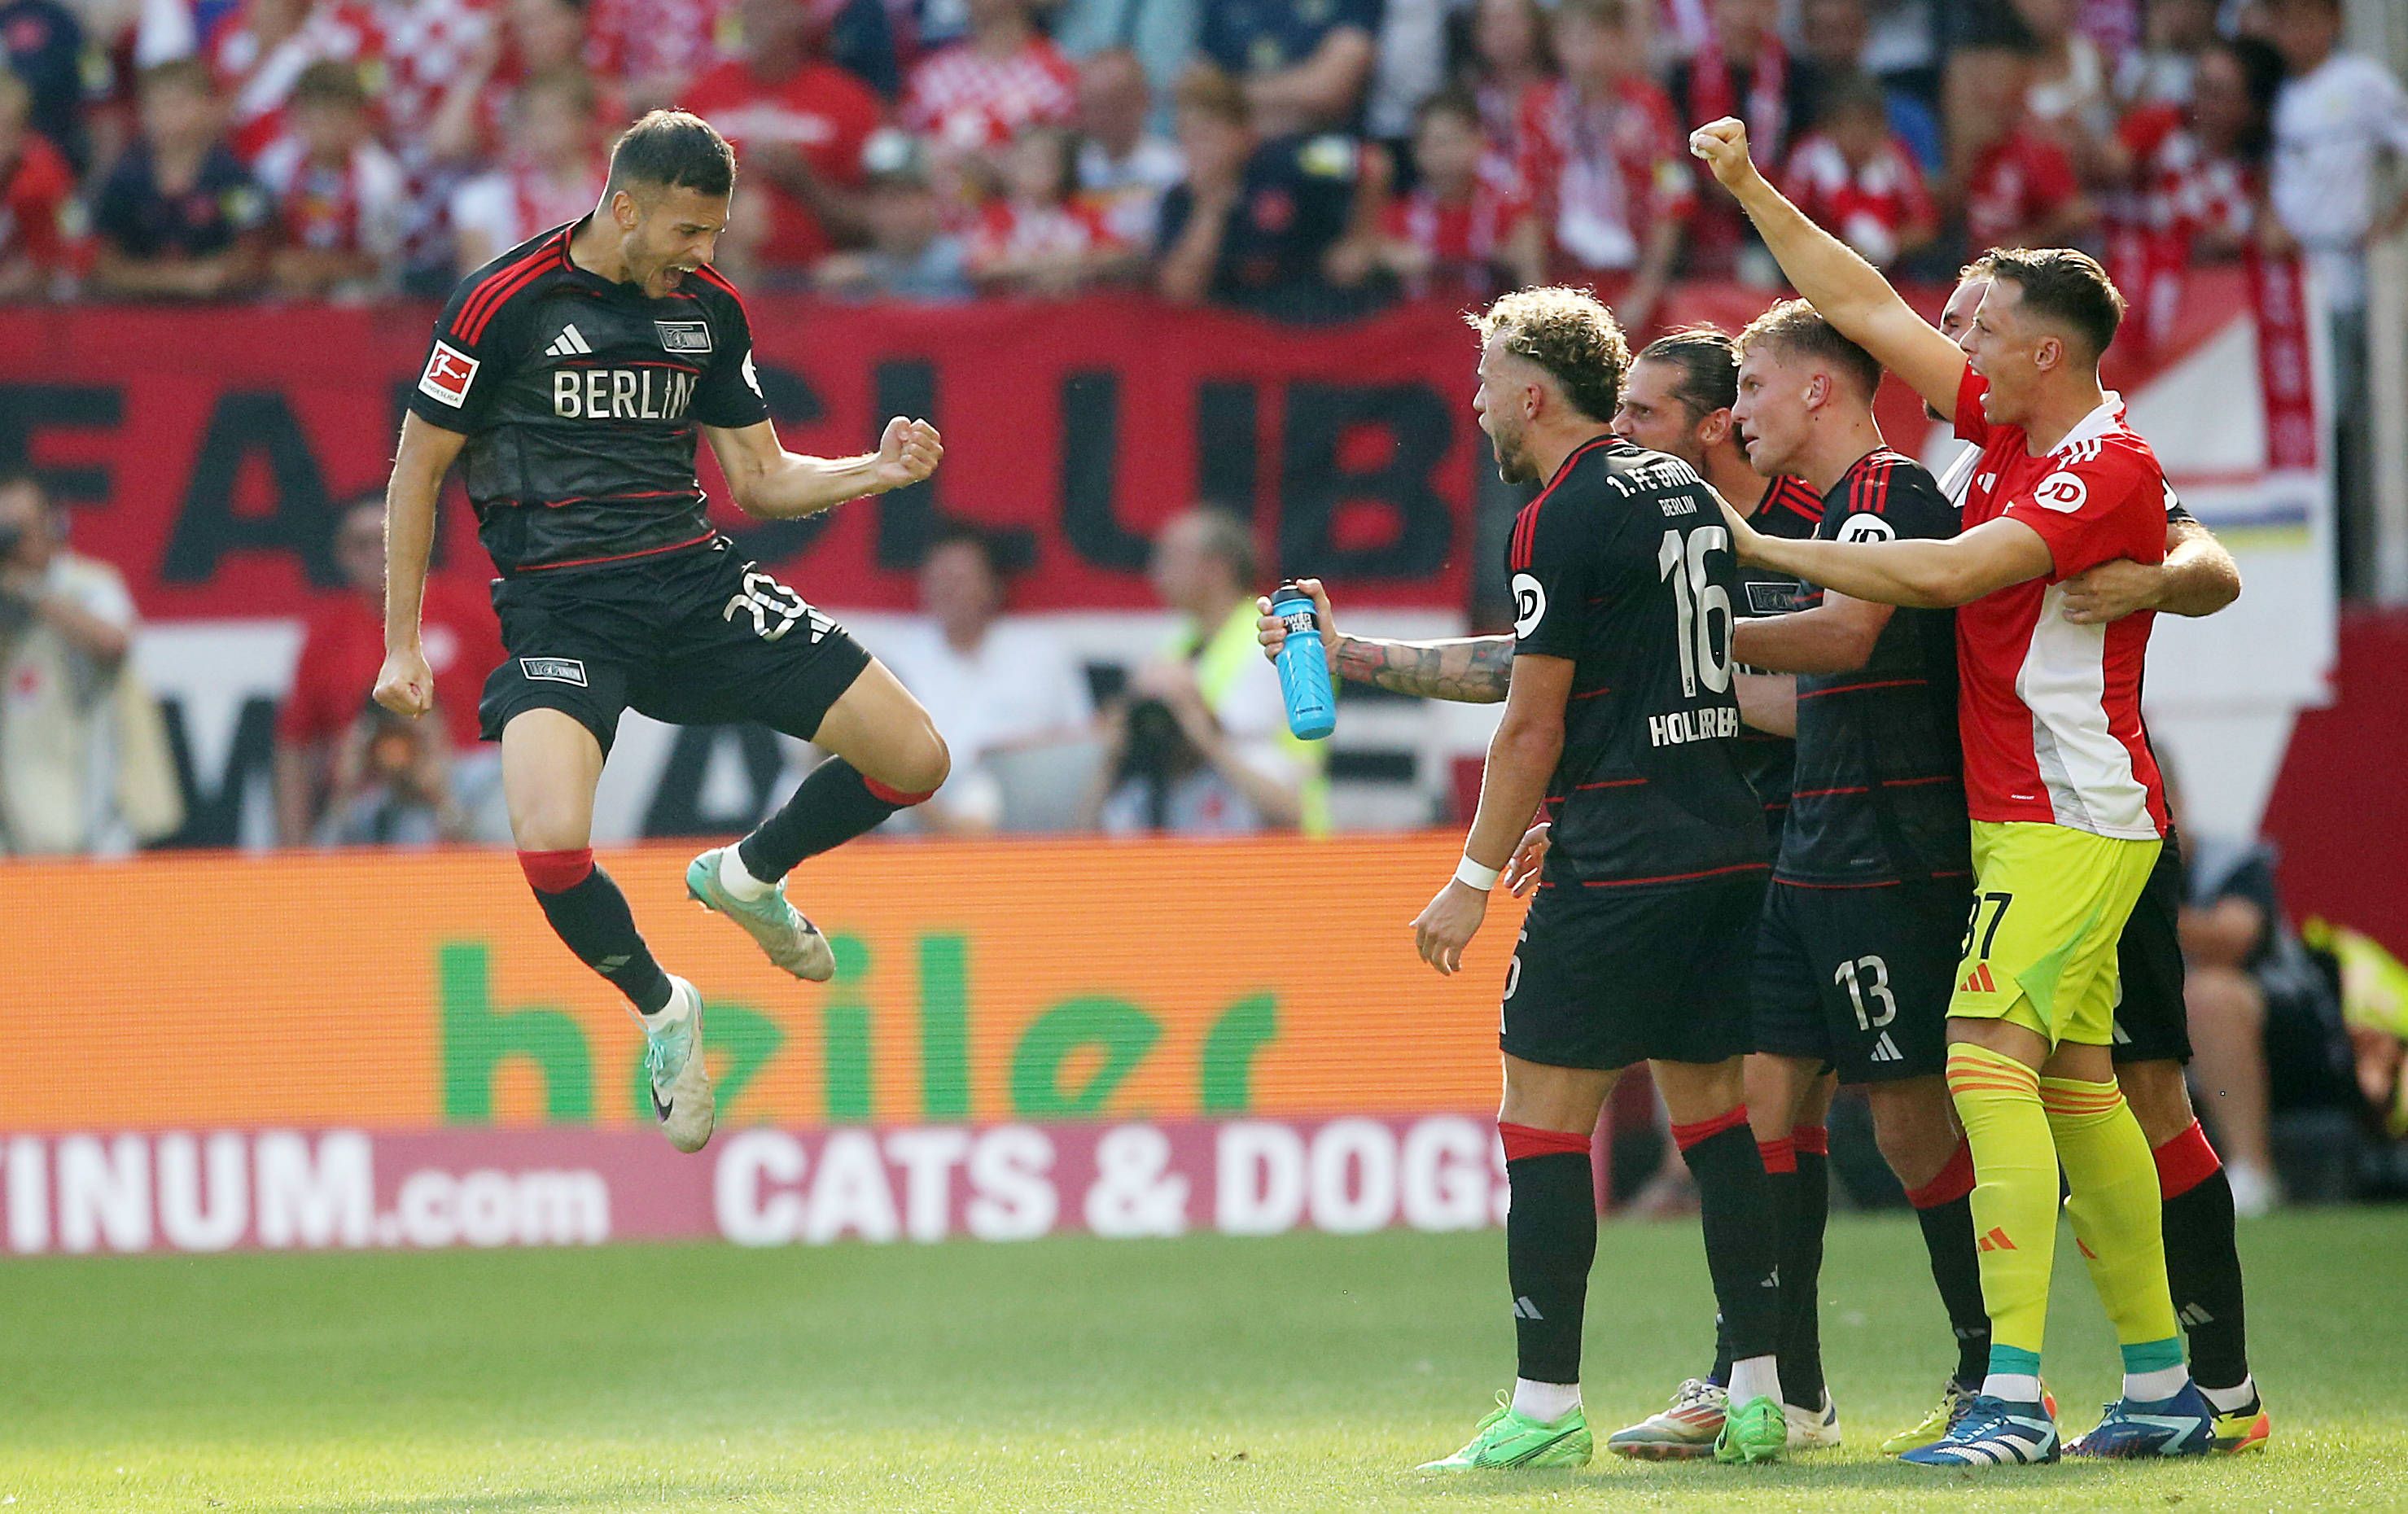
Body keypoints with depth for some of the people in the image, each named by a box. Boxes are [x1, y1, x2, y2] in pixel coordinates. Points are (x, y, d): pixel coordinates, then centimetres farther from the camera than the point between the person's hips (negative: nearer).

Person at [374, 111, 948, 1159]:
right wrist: (402, 645, 0)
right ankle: (660, 1009, 2)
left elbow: (761, 479, 14)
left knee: (914, 759, -6)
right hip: (559, 602, -5)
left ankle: (746, 877, 25)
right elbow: (419, 469, 1)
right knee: (550, 846, -31)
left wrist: (874, 472, -5)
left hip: (694, 578, 5)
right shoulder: (504, 302, -8)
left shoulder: (708, 308, 8)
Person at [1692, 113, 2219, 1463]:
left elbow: (1947, 573, -26)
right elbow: (1868, 308, 17)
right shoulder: (2017, 433, 11)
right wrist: (1750, 186, 17)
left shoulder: (2110, 469, -15)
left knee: (1988, 1062, -18)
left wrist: (1764, 548, -18)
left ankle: (2014, 1397, -24)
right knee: (2076, 1087, 11)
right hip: (2024, 822, 10)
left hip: (2073, 820, -10)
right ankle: (2163, 1387, 16)